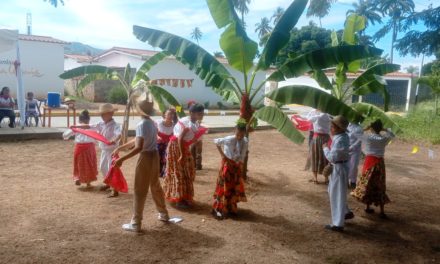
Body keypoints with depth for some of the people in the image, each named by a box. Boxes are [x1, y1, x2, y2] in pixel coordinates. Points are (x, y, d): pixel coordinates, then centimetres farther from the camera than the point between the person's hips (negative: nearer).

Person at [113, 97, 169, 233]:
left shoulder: (142, 124, -19)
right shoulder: (152, 123, 9)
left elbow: (139, 147, -28)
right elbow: (137, 140, 16)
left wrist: (122, 159, -27)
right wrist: (120, 148, 18)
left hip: (146, 157, -9)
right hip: (154, 155, 9)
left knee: (140, 191, 0)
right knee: (155, 186, 22)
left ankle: (136, 223, 7)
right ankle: (163, 214, 35)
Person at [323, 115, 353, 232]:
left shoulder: (339, 140, -27)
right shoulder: (343, 136, 5)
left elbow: (332, 157, -27)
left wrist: (325, 148, -14)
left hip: (338, 168, -10)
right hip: (338, 167, 10)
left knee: (336, 195, 0)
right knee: (334, 192, 25)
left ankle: (338, 224, 10)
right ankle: (346, 212, 40)